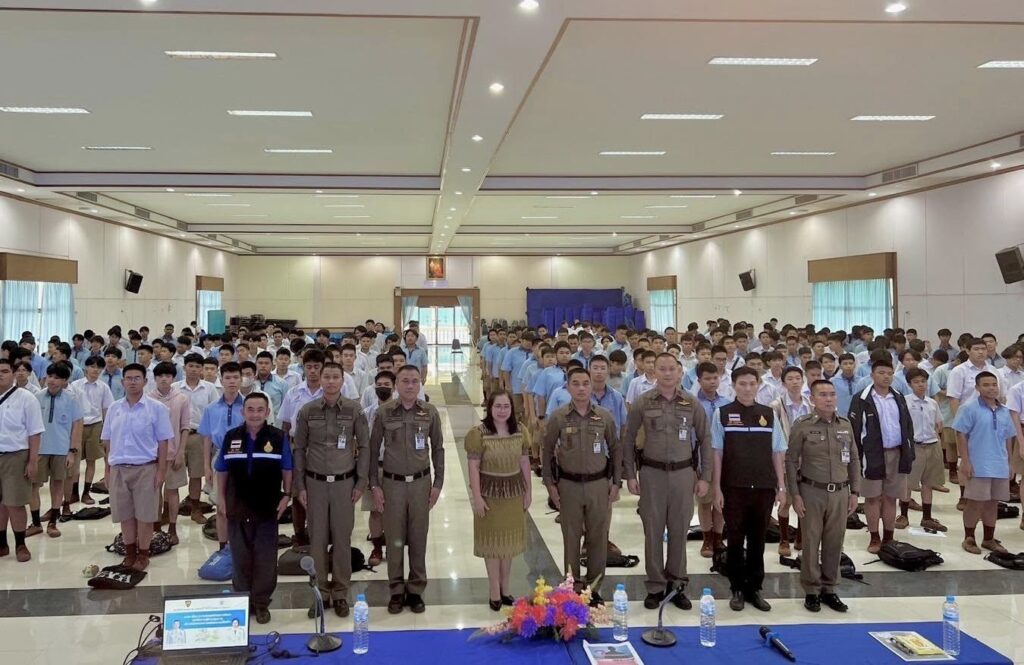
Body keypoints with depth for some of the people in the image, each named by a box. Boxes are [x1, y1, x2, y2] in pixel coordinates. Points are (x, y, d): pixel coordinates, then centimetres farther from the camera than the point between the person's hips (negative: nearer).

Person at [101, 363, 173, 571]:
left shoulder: (156, 408, -4)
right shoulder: (114, 408, 6)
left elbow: (163, 442, -4)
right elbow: (107, 439, 13)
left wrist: (161, 471, -7)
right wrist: (111, 464, 7)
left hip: (145, 468, -3)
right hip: (118, 468, 3)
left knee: (144, 514, 3)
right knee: (124, 514, 11)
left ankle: (143, 554, 16)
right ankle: (130, 553, 25)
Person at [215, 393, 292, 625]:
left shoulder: (278, 437, -7)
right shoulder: (231, 437, -1)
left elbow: (287, 469, 1)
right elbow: (222, 470, 7)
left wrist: (286, 495, -4)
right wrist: (221, 497, 5)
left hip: (267, 508, -2)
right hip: (238, 507, 2)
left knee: (265, 559, 5)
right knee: (240, 557, 12)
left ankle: (261, 603, 18)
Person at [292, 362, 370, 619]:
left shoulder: (354, 410, -2)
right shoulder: (307, 411, -1)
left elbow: (364, 446, 2)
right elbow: (299, 449, 4)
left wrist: (361, 483, -1)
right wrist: (300, 485, 1)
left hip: (344, 482, 0)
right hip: (315, 482, 1)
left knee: (342, 539, 5)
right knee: (317, 540, 6)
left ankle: (340, 593, 18)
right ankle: (320, 592, 18)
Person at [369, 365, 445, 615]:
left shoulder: (430, 412, -2)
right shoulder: (384, 412, -4)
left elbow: (438, 449, 5)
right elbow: (373, 449, 1)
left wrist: (438, 483, 2)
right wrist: (374, 485, -2)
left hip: (421, 482, 1)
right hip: (392, 483, -1)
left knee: (418, 538, 7)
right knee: (394, 538, 6)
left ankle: (416, 589, 19)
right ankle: (397, 590, 18)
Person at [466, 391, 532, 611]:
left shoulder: (519, 432, 0)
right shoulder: (479, 434, -14)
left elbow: (525, 463, 6)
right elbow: (473, 468, -13)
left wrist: (528, 491, 6)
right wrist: (477, 497, -16)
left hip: (514, 493, 4)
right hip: (490, 493, -4)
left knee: (509, 540, 14)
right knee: (492, 542, 6)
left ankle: (505, 588, 28)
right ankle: (495, 591, 17)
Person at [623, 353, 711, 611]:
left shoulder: (691, 404, 1)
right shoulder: (642, 403, -3)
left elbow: (705, 440, 7)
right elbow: (629, 439, 3)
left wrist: (705, 477, 4)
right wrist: (630, 475, -1)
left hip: (683, 473, 1)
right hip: (652, 473, -1)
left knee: (679, 531, 8)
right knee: (653, 531, 4)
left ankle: (676, 585, 21)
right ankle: (655, 587, 15)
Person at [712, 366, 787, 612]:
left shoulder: (769, 414, 5)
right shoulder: (722, 414, -1)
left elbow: (778, 453, 8)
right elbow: (717, 453, 0)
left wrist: (781, 486, 5)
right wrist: (717, 489, -3)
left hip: (764, 488, 2)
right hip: (734, 488, -2)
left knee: (758, 540, 10)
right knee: (735, 540, 6)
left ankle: (754, 589, 21)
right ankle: (737, 590, 18)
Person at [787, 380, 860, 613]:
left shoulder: (846, 425, 6)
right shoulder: (802, 425, -5)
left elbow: (854, 460, 12)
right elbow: (791, 461, -4)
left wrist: (854, 492, 7)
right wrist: (795, 495, -7)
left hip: (840, 492, 3)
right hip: (812, 491, -3)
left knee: (834, 542, 8)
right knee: (811, 542, 3)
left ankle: (829, 589, 21)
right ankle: (811, 590, 15)